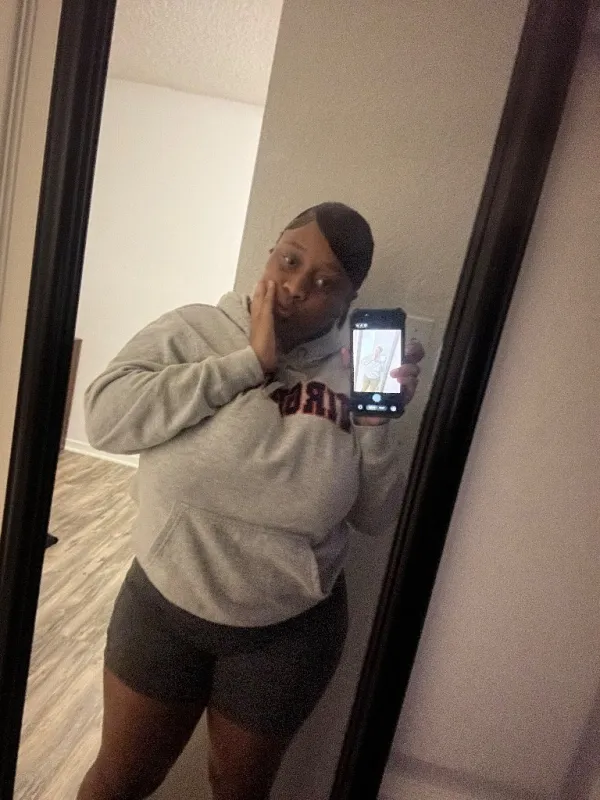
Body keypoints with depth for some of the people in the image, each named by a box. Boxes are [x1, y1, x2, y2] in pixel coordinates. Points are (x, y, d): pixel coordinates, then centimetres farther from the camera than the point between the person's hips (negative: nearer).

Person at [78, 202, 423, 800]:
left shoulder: (354, 378, -7)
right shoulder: (190, 332, -10)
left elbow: (376, 518, -4)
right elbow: (106, 418, -25)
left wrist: (377, 420, -20)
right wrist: (248, 362, -24)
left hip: (289, 631, 1)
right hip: (163, 606, 0)